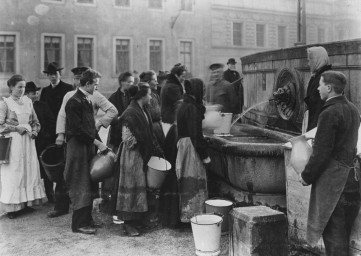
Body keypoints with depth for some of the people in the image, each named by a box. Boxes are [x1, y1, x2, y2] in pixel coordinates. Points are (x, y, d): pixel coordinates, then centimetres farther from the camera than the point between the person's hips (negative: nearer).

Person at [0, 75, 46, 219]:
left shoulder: (28, 101, 12)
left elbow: (35, 121, 18)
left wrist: (34, 132, 0)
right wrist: (16, 128, -13)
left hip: (28, 142, 5)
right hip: (12, 143, -5)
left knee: (30, 171, 4)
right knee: (13, 174, -3)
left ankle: (26, 202, 14)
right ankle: (12, 207, 3)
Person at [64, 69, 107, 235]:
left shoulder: (87, 100, 14)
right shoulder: (74, 102, -15)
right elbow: (78, 129, -20)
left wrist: (99, 142, 10)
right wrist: (97, 142, -18)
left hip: (89, 147, 9)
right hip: (78, 148, -9)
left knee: (89, 185, 13)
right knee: (80, 186, -3)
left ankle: (86, 220, 24)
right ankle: (79, 224, 6)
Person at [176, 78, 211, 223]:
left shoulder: (185, 106, 12)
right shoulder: (192, 108, -17)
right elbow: (196, 135, -19)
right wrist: (204, 155, -15)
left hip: (184, 145, 10)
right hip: (191, 149, -10)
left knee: (188, 183, 15)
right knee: (194, 182, -2)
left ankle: (186, 214, 23)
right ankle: (193, 214, 6)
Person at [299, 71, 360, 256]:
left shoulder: (329, 113, -19)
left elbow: (322, 152, -20)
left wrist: (307, 176, -9)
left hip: (332, 179, -9)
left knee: (333, 233, 2)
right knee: (344, 232, 20)